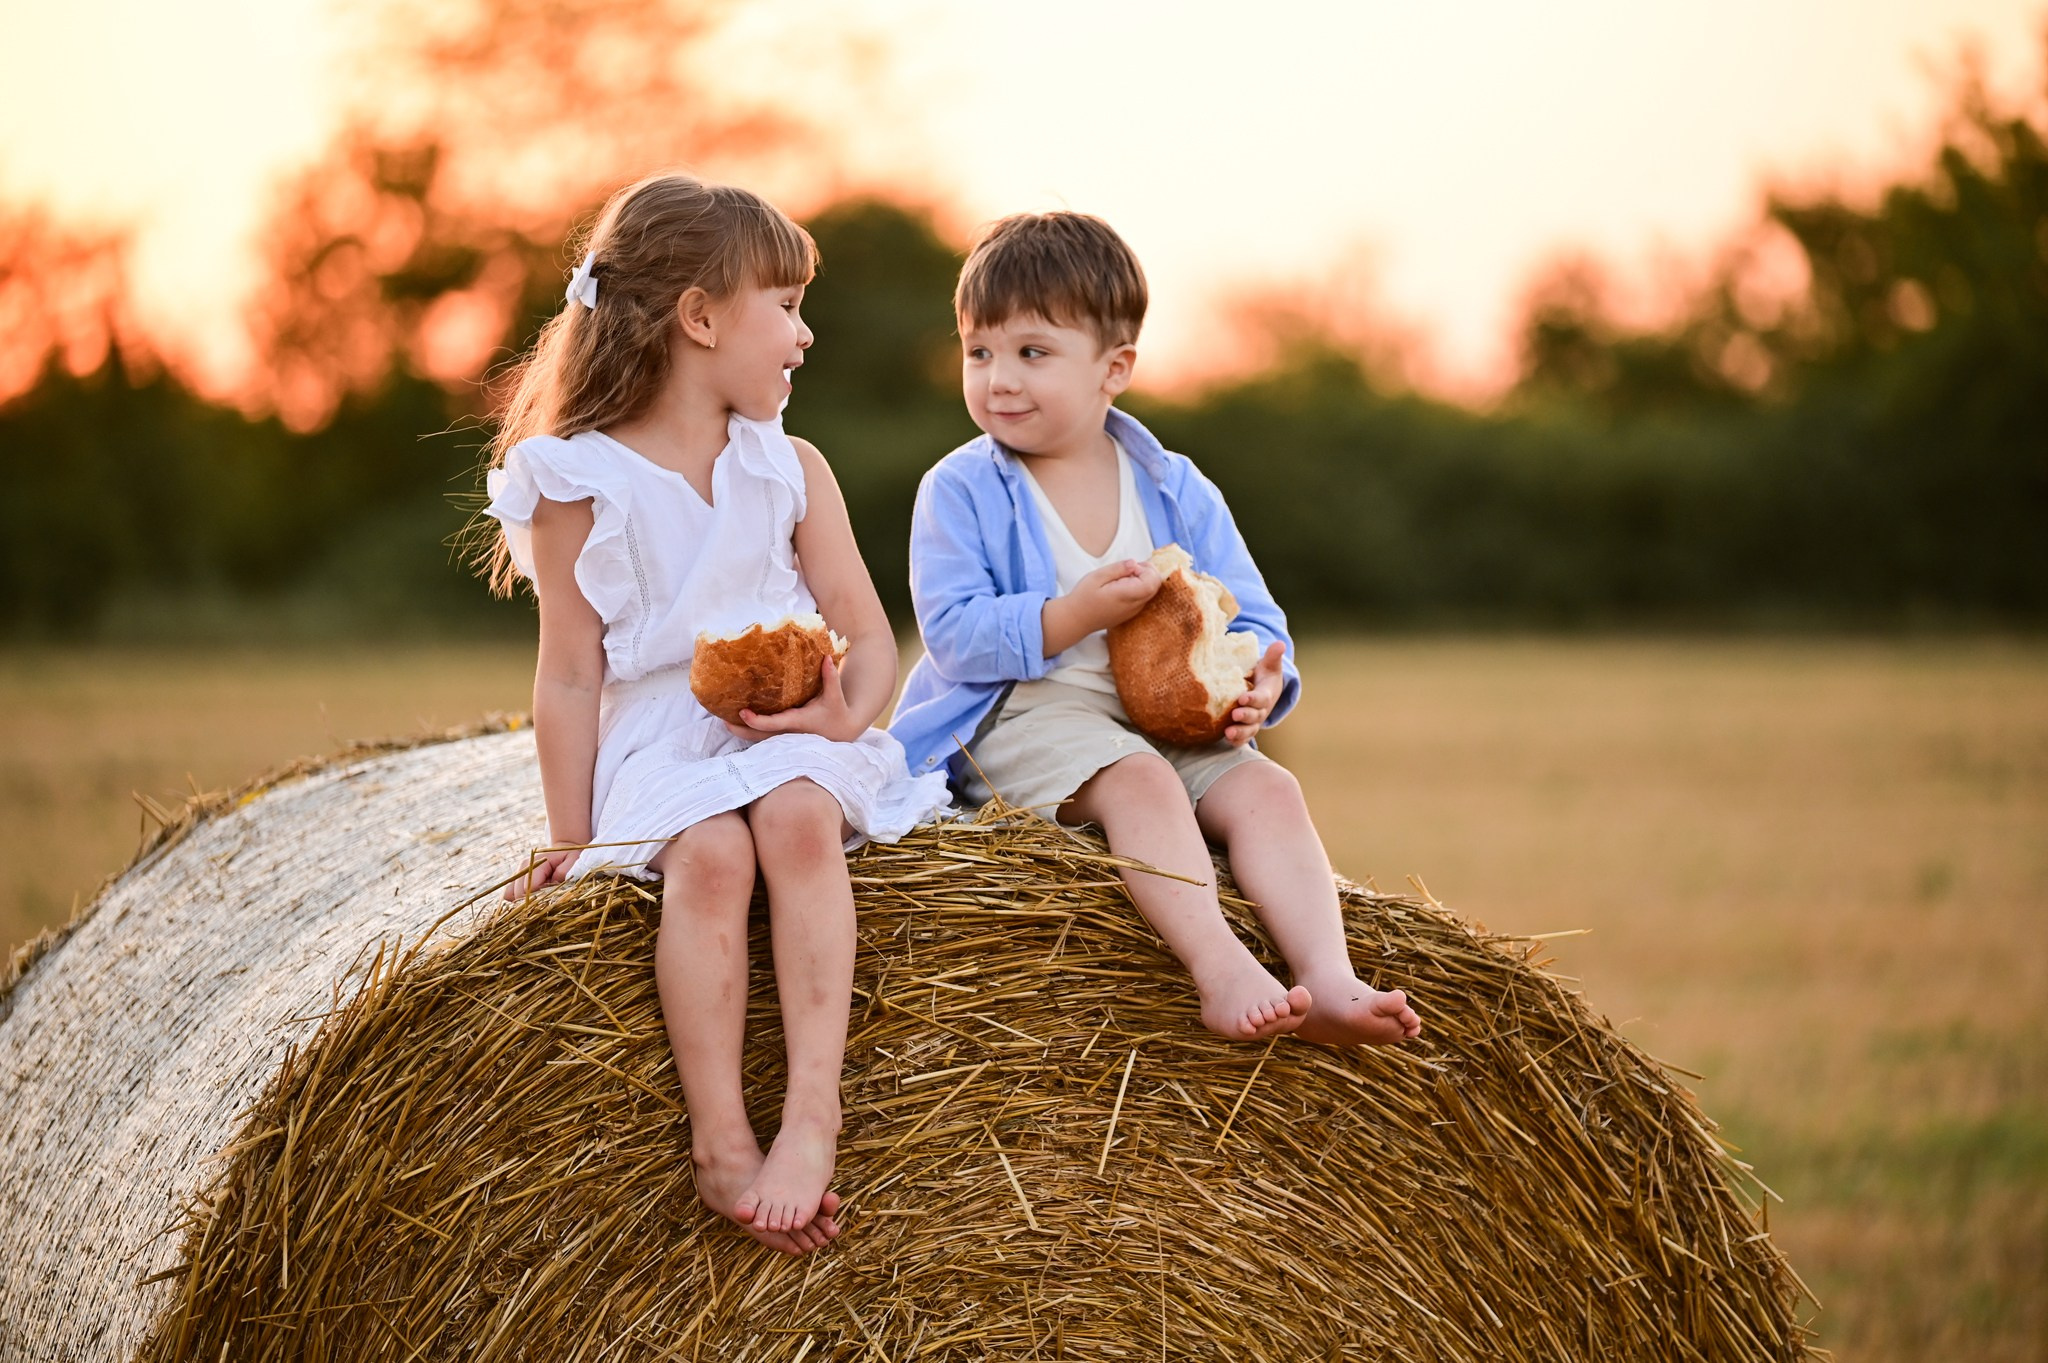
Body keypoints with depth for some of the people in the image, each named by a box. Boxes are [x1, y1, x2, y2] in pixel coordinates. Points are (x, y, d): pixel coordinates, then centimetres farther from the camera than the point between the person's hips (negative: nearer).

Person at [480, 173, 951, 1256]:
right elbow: (571, 677, 1)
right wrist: (570, 838, -2)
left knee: (798, 815, -32)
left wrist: (849, 712, -14)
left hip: (790, 739, 2)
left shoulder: (791, 470, 11)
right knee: (707, 850, -33)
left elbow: (868, 635, 8)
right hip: (655, 749, -2)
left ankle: (812, 1108, -39)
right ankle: (720, 1140, -35)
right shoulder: (582, 485, 1)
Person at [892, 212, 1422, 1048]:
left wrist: (1260, 683, -14)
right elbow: (955, 634, -11)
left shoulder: (1178, 493, 10)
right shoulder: (959, 491, -1)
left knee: (1265, 788, -21)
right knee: (1138, 778, -33)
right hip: (1021, 719, -4)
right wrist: (1074, 616, -24)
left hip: (1168, 722, 4)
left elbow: (1254, 620, 10)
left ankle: (1329, 980, -37)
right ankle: (1221, 970, -47)